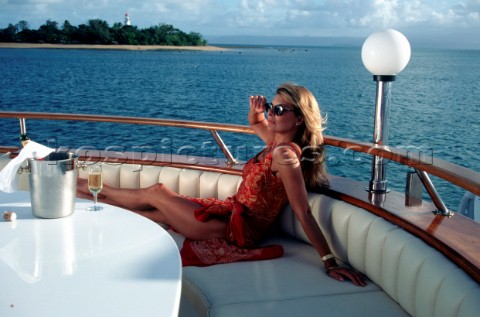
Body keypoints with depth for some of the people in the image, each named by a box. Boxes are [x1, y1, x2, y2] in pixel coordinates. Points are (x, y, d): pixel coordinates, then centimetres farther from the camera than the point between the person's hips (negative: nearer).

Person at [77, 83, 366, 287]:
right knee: (160, 212, 12)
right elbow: (255, 123, 23)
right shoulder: (278, 140, 2)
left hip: (238, 231, -7)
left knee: (158, 193, 5)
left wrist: (331, 262, -30)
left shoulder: (286, 155, -26)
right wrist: (256, 109, 0)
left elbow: (304, 214, -28)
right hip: (232, 212, 8)